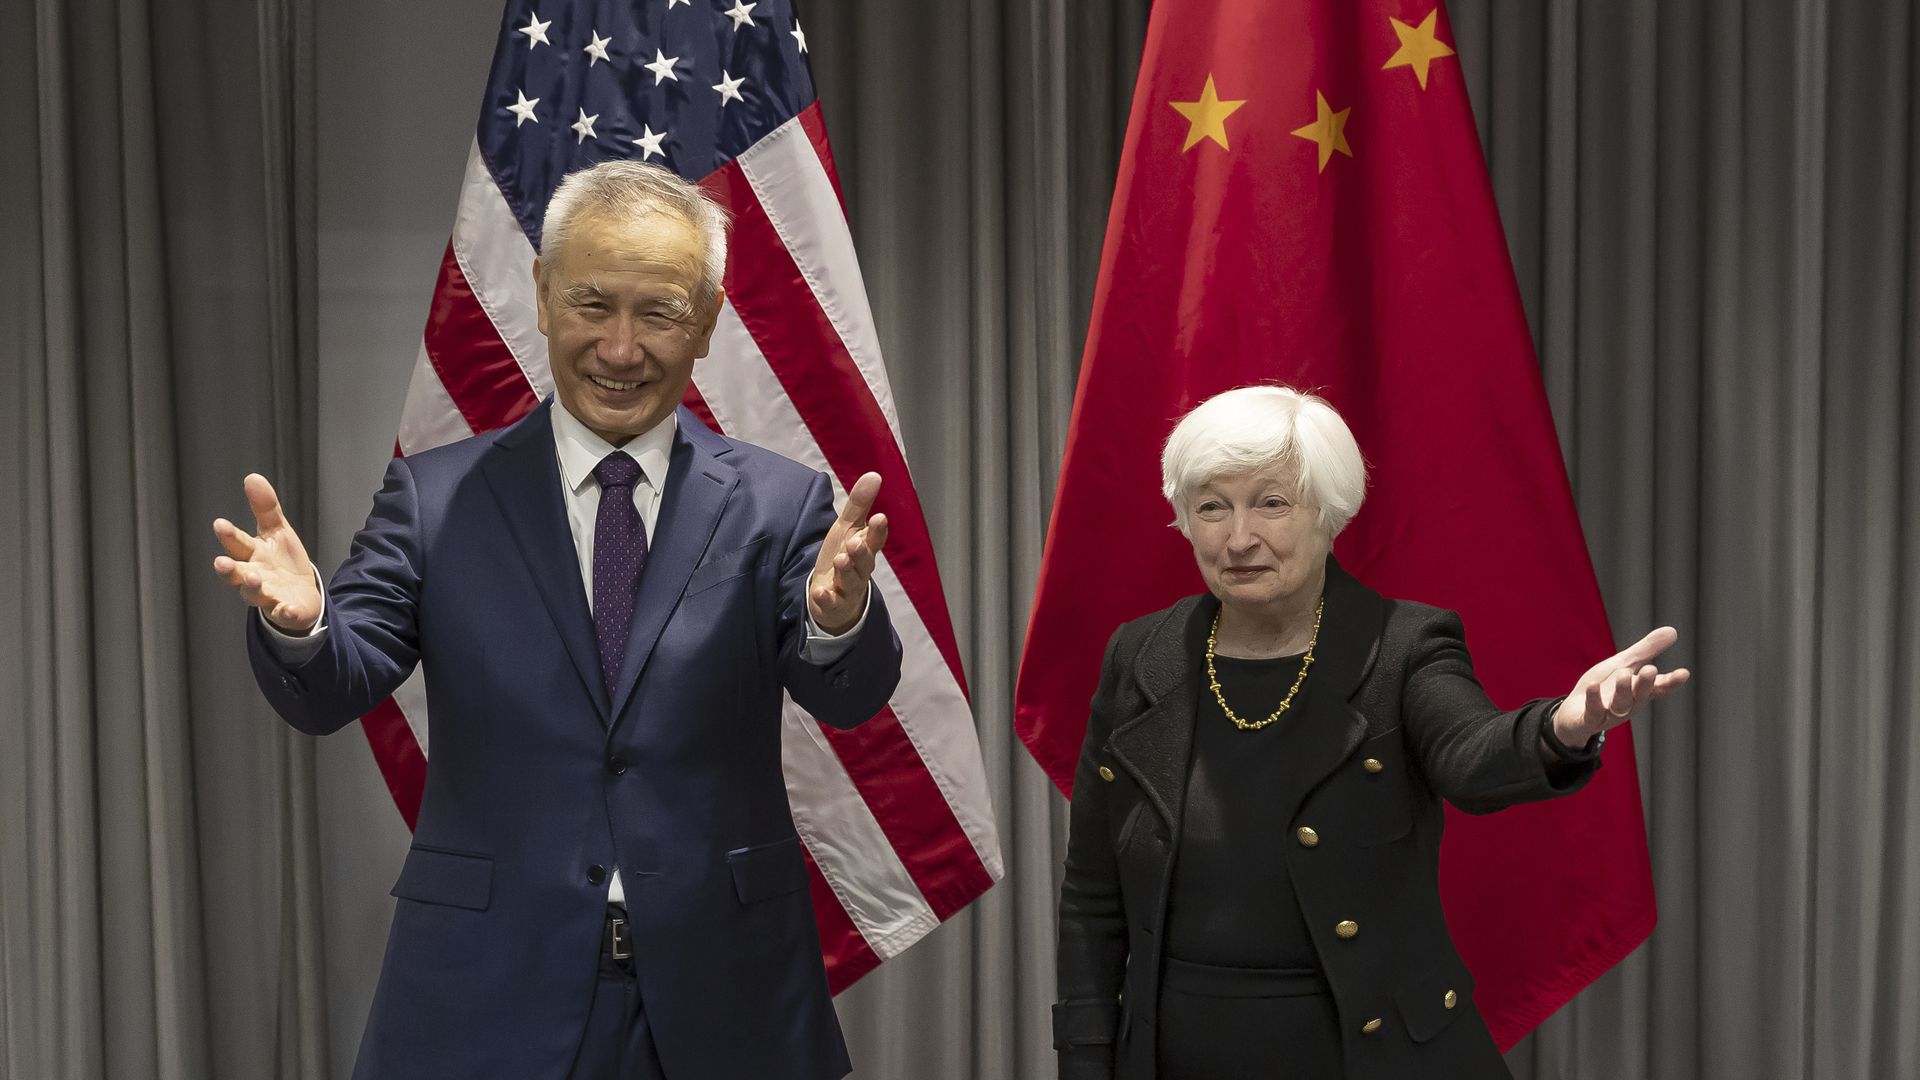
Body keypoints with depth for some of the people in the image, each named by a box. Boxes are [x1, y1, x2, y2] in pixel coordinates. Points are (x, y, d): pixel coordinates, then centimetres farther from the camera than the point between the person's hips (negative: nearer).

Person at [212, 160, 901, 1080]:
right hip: (491, 1004, 0)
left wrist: (838, 619, -36)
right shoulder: (435, 497, 1)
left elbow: (850, 698, -13)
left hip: (721, 1002, 0)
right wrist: (299, 622, -30)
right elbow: (329, 694, -7)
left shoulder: (779, 505, -1)